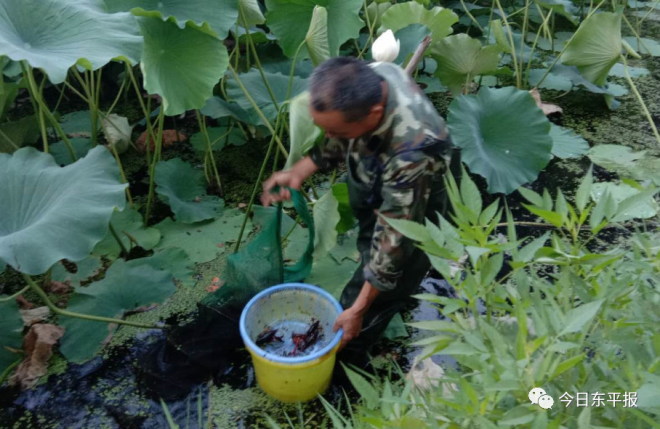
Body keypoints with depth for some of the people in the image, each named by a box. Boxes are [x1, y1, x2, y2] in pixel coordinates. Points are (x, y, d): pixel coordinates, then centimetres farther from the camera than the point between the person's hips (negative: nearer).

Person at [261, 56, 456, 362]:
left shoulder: (411, 153, -46)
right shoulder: (366, 79, -26)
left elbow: (394, 239, -33)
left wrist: (358, 309, -24)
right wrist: (298, 172, -14)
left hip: (413, 213, -7)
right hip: (372, 186, 8)